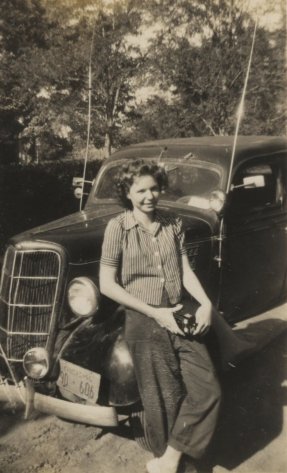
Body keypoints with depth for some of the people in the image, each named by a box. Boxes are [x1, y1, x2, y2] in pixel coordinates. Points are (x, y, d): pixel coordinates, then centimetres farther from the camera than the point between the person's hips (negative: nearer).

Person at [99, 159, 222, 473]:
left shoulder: (173, 224, 6)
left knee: (207, 390, 2)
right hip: (144, 321, -4)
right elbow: (107, 285, -10)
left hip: (178, 316, 5)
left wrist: (206, 303, -11)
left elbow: (185, 270, 7)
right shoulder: (118, 227, -8)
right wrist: (154, 312, -14)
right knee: (165, 399, 6)